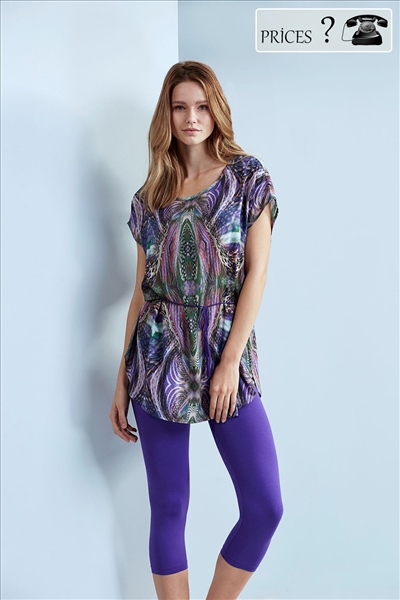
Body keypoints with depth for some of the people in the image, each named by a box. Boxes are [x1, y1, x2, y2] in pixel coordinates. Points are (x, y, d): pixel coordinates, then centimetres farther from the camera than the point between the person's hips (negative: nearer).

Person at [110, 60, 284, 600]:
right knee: (168, 509, 7)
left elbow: (257, 271, -3)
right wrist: (122, 379, 8)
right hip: (159, 359, 2)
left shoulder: (247, 175, 4)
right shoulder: (152, 194, 11)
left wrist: (230, 361, -11)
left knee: (265, 507, -3)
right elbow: (142, 289, 10)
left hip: (226, 355, -1)